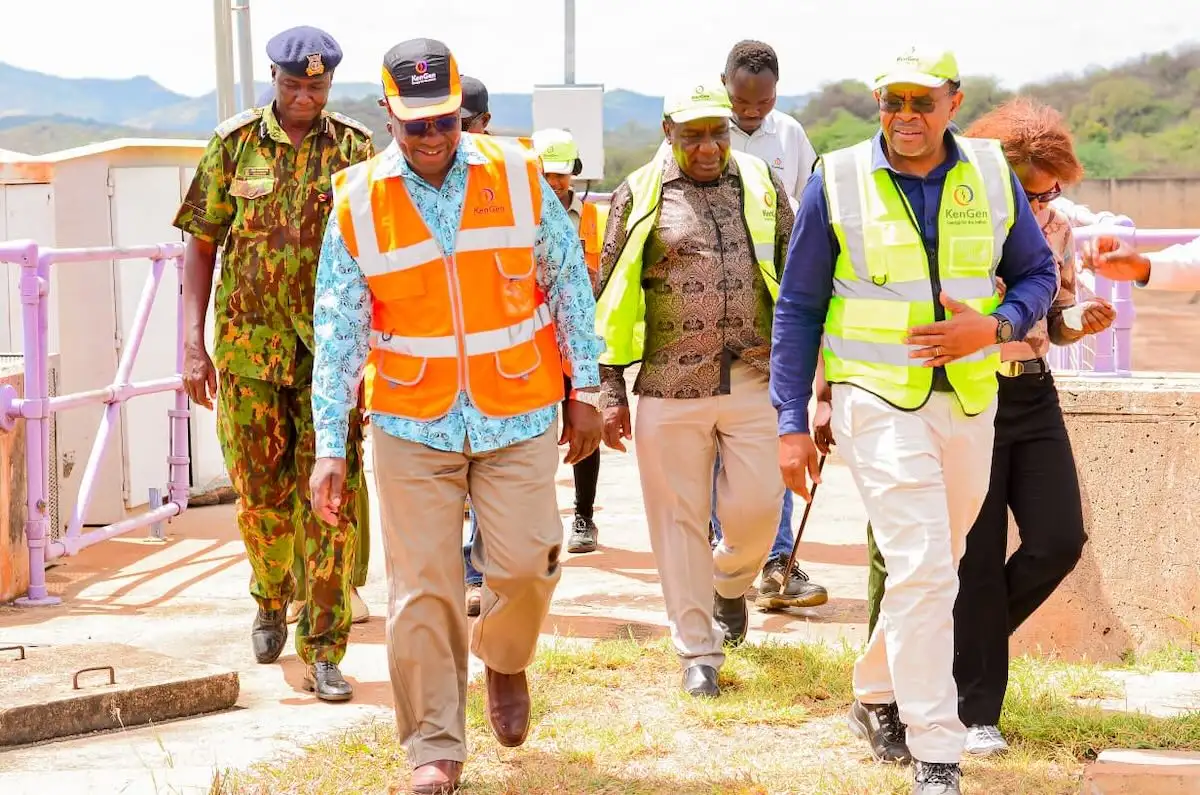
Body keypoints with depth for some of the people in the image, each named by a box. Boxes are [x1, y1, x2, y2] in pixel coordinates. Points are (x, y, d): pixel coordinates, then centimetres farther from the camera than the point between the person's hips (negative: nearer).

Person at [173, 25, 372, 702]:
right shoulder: (235, 144, 3)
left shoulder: (356, 149, 2)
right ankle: (271, 601, 36)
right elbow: (202, 245, 5)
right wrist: (194, 342, -1)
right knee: (260, 493, 9)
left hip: (333, 349, -1)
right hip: (250, 345, 1)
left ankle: (324, 650, 1)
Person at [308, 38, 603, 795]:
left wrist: (585, 390, 5)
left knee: (524, 563, -5)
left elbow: (568, 283, 5)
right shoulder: (358, 202, -6)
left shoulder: (517, 175, -4)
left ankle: (504, 660, 30)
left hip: (518, 415, 0)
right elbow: (338, 330, -3)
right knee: (424, 590, 0)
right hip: (412, 422, 0)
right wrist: (330, 445, -6)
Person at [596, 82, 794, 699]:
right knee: (680, 520, 3)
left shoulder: (762, 185, 7)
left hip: (756, 378, 1)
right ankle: (698, 653, 14)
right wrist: (612, 393, 1)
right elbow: (612, 298, 4)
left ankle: (730, 583, 34)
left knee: (756, 506, 0)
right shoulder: (639, 195, 2)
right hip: (671, 386, -1)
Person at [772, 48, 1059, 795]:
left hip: (968, 400, 4)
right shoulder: (837, 182, -7)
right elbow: (798, 308, -1)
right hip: (877, 398, -4)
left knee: (934, 566, 16)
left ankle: (877, 695, 38)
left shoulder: (991, 175, 0)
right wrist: (793, 423, -4)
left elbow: (1037, 273, 10)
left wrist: (994, 327, -12)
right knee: (924, 568, -13)